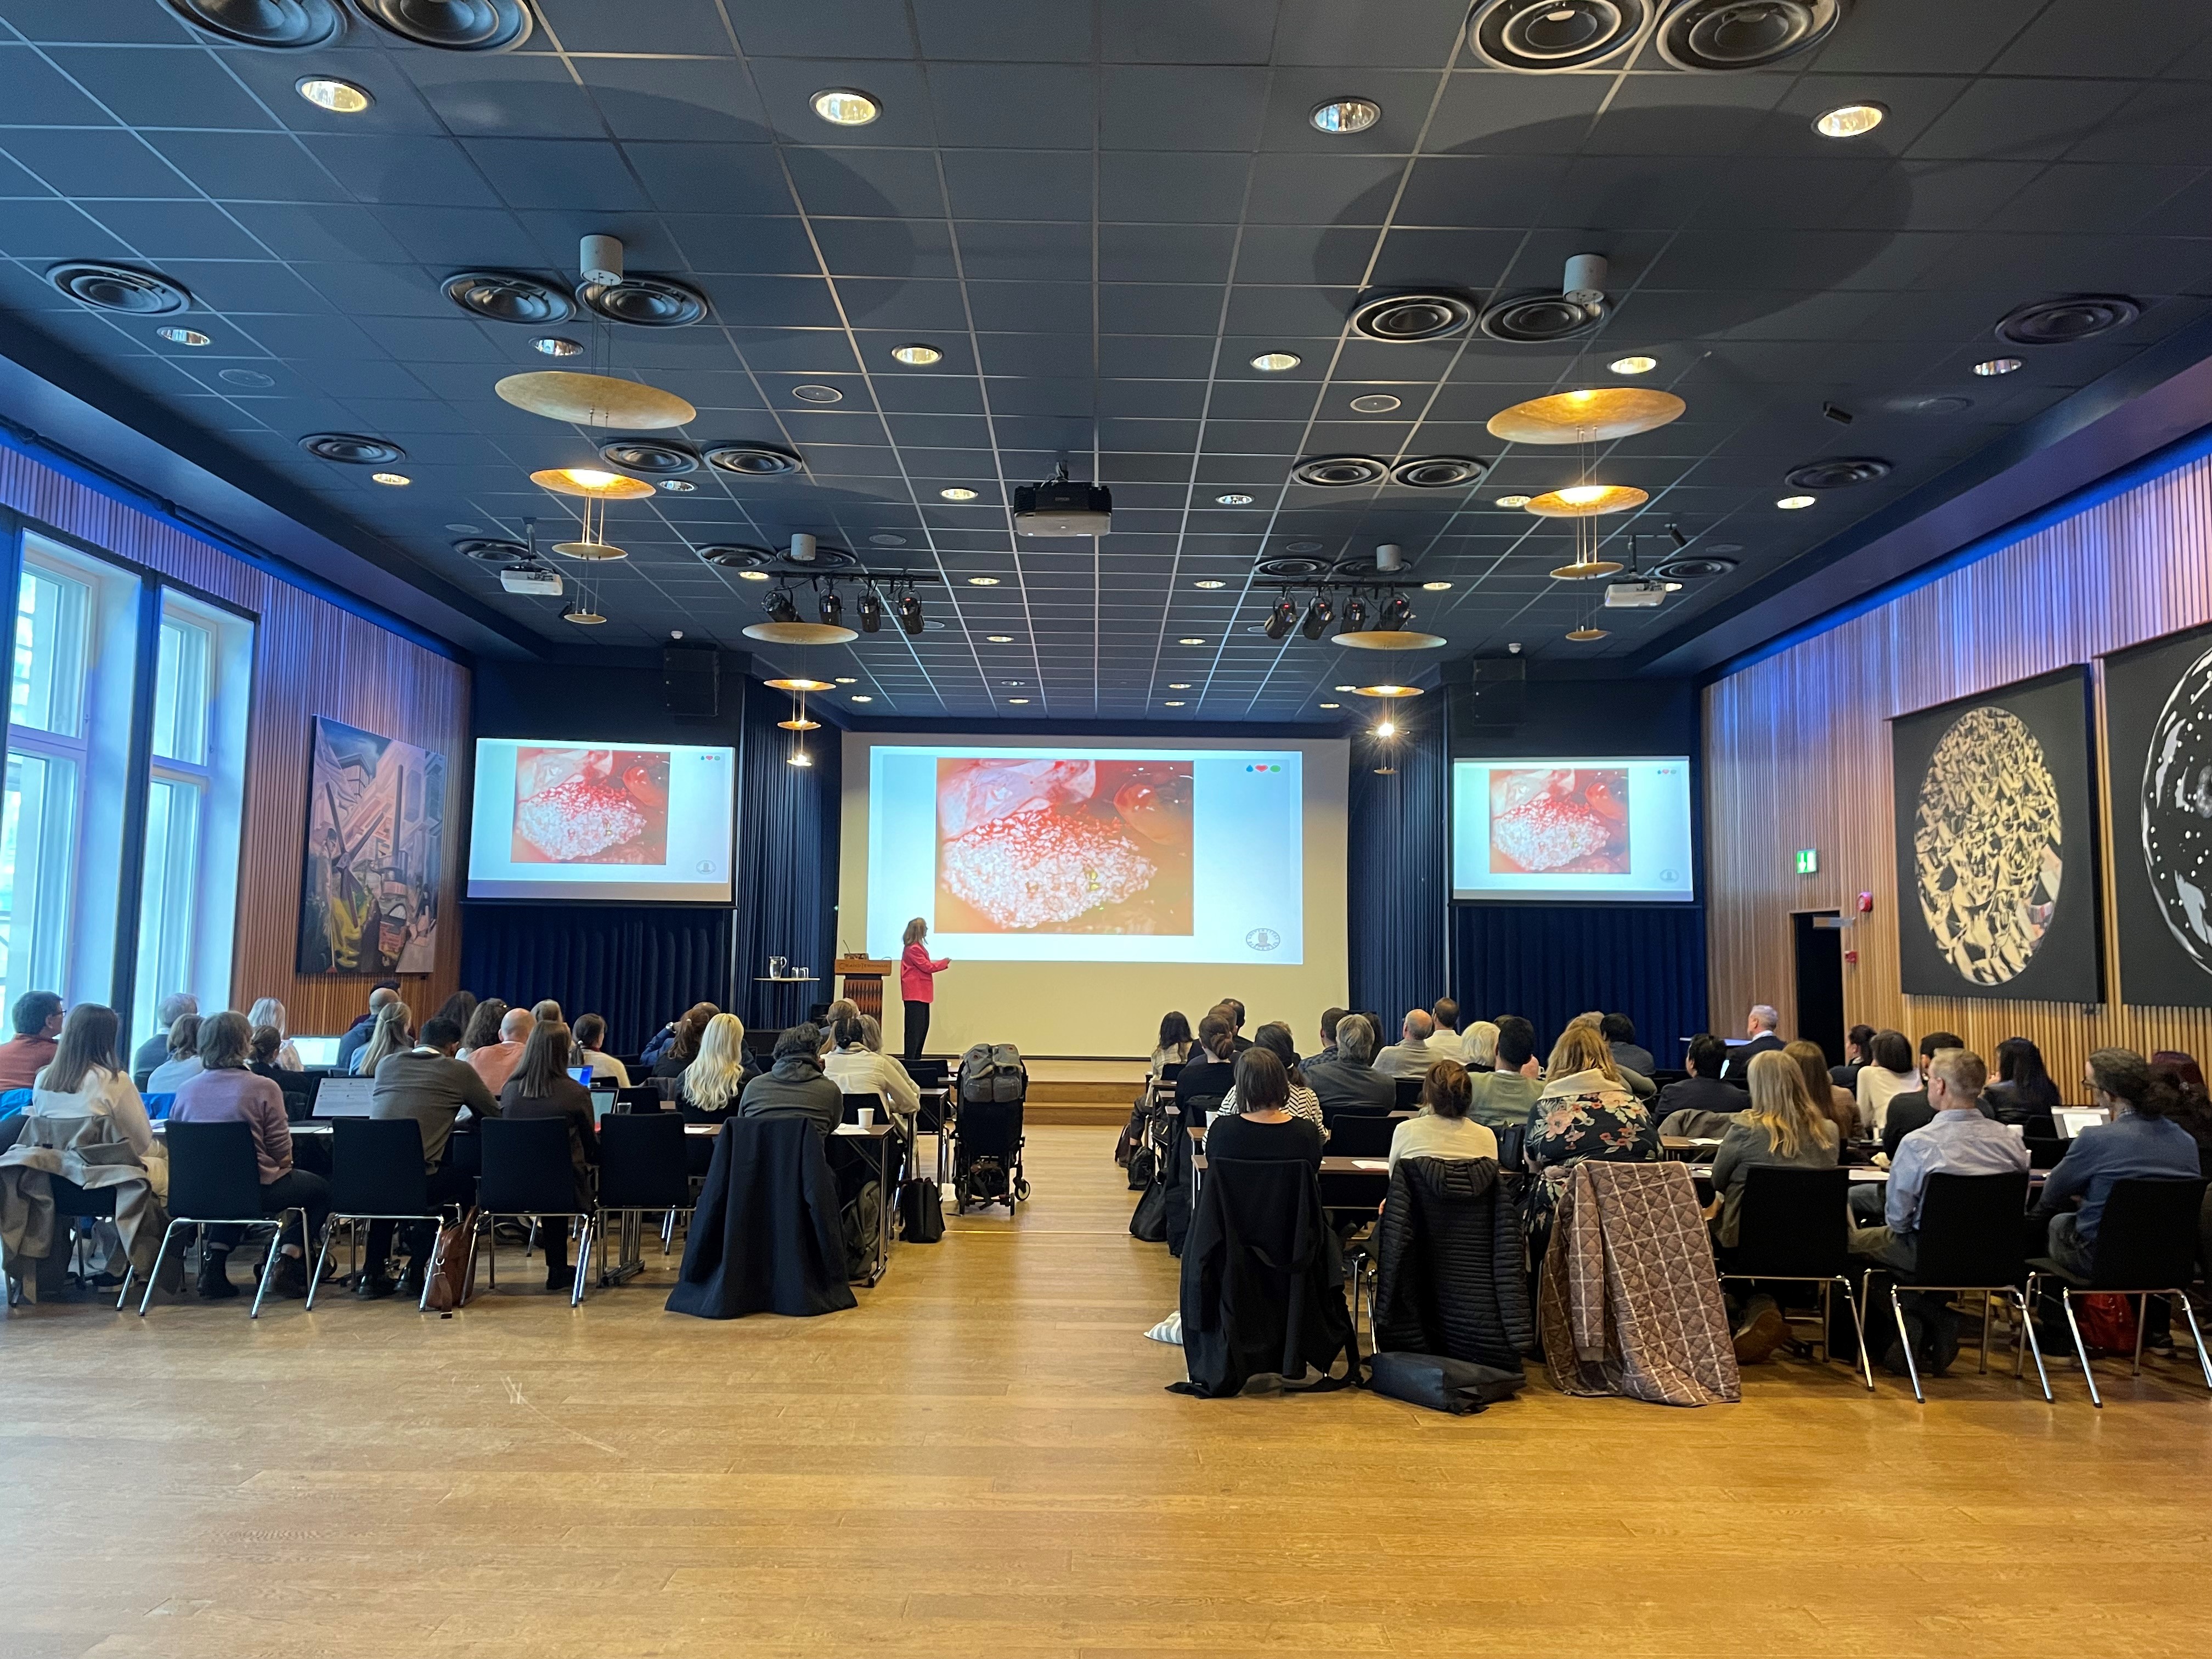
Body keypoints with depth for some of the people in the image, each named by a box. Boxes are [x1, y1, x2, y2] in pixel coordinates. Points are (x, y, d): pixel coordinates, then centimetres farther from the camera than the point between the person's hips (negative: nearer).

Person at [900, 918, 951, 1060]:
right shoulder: (913, 949, -15)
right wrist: (944, 962, -4)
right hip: (916, 994, -11)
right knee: (915, 1028, -9)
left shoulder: (917, 947, 18)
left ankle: (917, 1059, 18)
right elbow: (927, 967, -16)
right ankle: (910, 1059, -7)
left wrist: (942, 964, 9)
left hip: (921, 994, 11)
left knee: (923, 1027, 13)